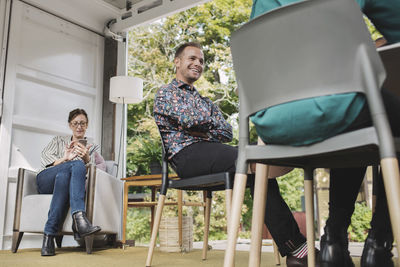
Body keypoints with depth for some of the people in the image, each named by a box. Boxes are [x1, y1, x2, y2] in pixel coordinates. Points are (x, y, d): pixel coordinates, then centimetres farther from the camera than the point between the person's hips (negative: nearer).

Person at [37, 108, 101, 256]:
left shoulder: (93, 147, 25)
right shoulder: (58, 141, 27)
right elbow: (45, 159, 7)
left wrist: (86, 158, -18)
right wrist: (65, 159, -15)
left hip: (66, 180, 1)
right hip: (45, 180, 0)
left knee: (63, 175, -39)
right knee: (78, 165, -33)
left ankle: (49, 235, -47)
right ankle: (79, 217, -54)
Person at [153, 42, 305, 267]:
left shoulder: (206, 102, 32)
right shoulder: (165, 94, 12)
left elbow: (227, 133, 15)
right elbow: (190, 120, -9)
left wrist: (198, 130, -1)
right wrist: (211, 124, 11)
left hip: (214, 153, 6)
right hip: (187, 155, -6)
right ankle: (294, 244, -29)